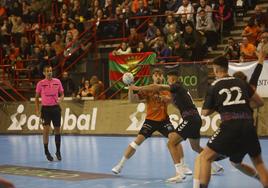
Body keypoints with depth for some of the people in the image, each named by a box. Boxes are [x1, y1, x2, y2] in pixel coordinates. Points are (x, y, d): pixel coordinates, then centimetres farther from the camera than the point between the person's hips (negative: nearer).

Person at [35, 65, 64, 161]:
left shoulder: (57, 81, 3)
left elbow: (62, 94, 12)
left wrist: (60, 99, -10)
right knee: (46, 130, -6)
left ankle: (58, 151, 17)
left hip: (56, 108, 2)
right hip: (46, 108, -2)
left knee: (57, 130, 5)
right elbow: (36, 97, 7)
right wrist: (37, 110, -1)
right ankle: (46, 151, 4)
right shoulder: (40, 83, -1)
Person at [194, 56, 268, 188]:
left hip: (230, 125, -3)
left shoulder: (214, 87, 9)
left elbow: (205, 112, 15)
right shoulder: (241, 82, 15)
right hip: (248, 125, 3)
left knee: (205, 157, 7)